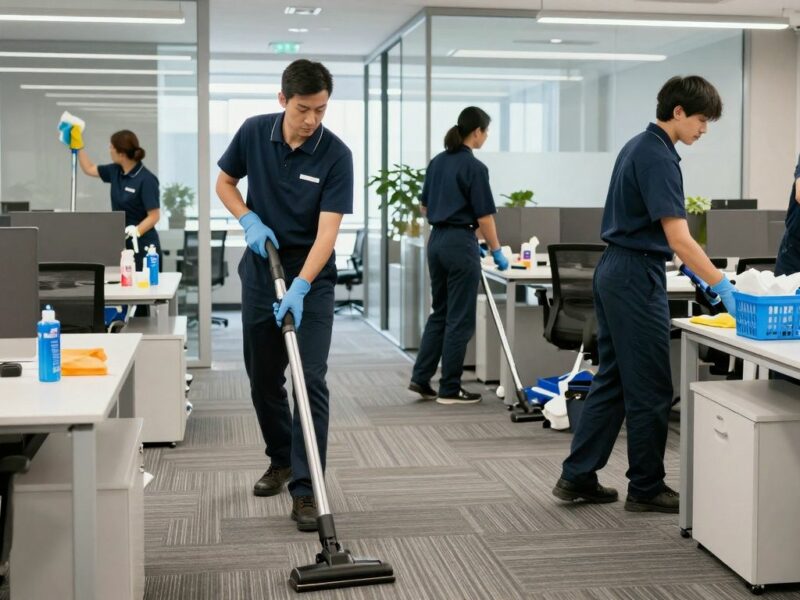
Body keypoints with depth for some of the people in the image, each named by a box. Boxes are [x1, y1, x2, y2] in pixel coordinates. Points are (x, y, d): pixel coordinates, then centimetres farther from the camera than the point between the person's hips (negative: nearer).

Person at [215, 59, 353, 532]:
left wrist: (300, 288, -35)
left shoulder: (336, 155, -17)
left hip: (311, 275, -3)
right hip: (261, 268, 4)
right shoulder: (254, 132, -7)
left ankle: (306, 489, -9)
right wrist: (250, 221, -11)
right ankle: (281, 459, 32)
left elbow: (327, 230, -23)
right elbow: (225, 183, 8)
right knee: (264, 378, 11)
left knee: (311, 379, -11)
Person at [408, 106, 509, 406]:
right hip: (460, 244, -8)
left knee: (440, 312, 17)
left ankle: (420, 378, 14)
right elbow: (484, 216, -13)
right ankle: (450, 389, 6)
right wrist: (497, 251, -2)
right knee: (460, 318, 0)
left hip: (436, 241, 8)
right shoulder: (474, 167, -14)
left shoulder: (437, 162, 10)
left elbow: (425, 207, 15)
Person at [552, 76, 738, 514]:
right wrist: (723, 287, -24)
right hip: (637, 279, -10)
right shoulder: (658, 157, -18)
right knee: (649, 388, 0)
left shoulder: (639, 146, 14)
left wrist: (693, 266, 22)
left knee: (613, 380, 13)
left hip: (615, 272, 10)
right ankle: (646, 488, 11)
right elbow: (679, 239, -24)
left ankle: (577, 476, 15)